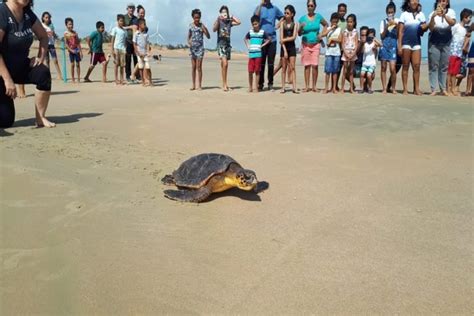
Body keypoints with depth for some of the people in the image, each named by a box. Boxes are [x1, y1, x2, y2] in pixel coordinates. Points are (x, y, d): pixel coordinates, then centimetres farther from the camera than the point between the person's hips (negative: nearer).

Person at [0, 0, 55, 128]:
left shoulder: (28, 14, -2)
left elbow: (43, 36, 14)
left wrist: (41, 57, -2)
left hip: (20, 66, 6)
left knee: (43, 73, -25)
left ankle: (40, 118, -12)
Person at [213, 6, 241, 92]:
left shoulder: (229, 22, 7)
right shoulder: (219, 21, -3)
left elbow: (239, 22, -3)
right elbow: (214, 29, -19)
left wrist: (232, 17, 2)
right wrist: (218, 19, -28)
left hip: (228, 44, 5)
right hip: (221, 44, -5)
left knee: (224, 65, 11)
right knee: (224, 64, -17)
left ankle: (225, 84, 18)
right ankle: (224, 84, -14)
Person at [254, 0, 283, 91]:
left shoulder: (275, 8, 12)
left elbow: (282, 18, 22)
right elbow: (256, 16, -14)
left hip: (272, 39, 2)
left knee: (271, 63, 3)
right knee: (261, 63, 0)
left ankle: (270, 84, 8)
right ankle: (260, 84, 5)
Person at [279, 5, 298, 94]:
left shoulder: (295, 24, 3)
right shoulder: (282, 23, 2)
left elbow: (294, 37, -6)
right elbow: (281, 38, -5)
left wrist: (285, 39, -13)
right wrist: (285, 50, -10)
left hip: (292, 47, 0)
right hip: (284, 47, 0)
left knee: (292, 67, -3)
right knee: (284, 68, 3)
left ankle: (294, 87, -5)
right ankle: (283, 87, 7)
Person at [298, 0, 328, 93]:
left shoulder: (318, 17, 2)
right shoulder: (303, 18, 0)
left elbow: (326, 25, 17)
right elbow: (299, 34, 2)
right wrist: (301, 28, -19)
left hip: (316, 44, 0)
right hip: (306, 45, 0)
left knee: (315, 65, -6)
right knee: (307, 66, -1)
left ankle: (314, 86, 1)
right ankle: (307, 86, 4)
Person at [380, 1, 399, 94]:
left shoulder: (397, 21, 3)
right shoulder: (383, 22, 6)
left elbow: (398, 35, 1)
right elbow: (382, 36, 2)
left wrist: (396, 26, -12)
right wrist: (387, 27, -11)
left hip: (393, 46, -1)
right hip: (384, 46, 1)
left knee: (393, 68, -9)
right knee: (383, 67, 2)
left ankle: (393, 88, 3)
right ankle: (384, 88, 7)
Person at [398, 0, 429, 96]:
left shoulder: (421, 14, 12)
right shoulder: (404, 14, 3)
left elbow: (424, 28, 15)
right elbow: (400, 31, -2)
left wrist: (425, 27, -10)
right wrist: (399, 45, -10)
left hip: (417, 43, 3)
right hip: (406, 43, -3)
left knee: (416, 66, -3)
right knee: (406, 66, -1)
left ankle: (416, 89, -2)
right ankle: (405, 89, 1)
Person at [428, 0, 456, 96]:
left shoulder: (450, 12, 0)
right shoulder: (433, 13, -3)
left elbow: (453, 23, -18)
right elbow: (431, 28, -14)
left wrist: (444, 15, -33)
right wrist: (433, 17, -30)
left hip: (446, 43, 1)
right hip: (434, 42, -1)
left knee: (444, 66, 3)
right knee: (433, 66, -4)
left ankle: (443, 89, 9)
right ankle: (433, 89, -4)